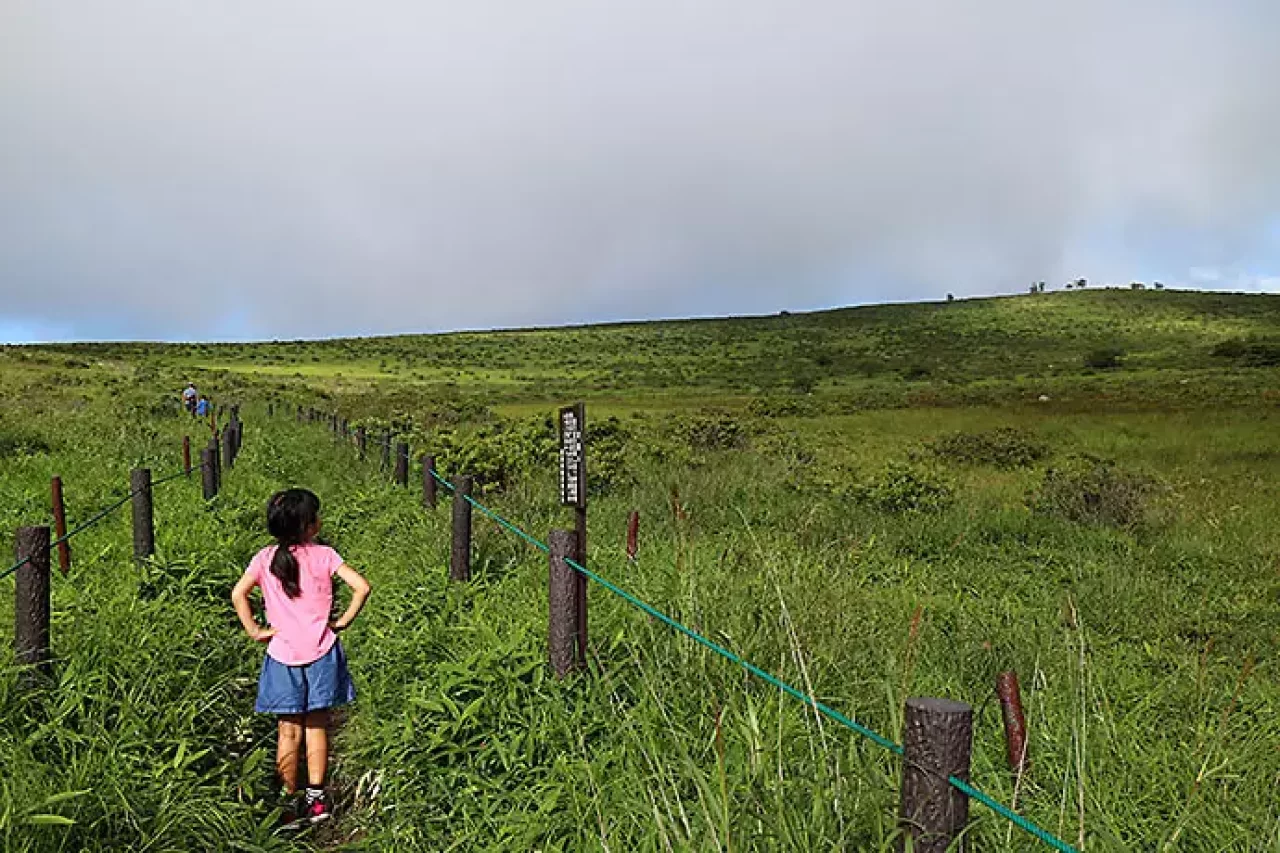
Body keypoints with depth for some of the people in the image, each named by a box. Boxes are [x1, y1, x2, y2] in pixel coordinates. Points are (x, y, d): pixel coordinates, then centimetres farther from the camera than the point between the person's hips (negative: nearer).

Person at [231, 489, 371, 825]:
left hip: (283, 654, 1)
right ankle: (316, 798, 13)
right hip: (320, 652, -1)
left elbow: (238, 594, -9)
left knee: (288, 731, 11)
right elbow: (362, 587, -15)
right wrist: (343, 622, -4)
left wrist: (255, 631, -1)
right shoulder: (324, 555, -8)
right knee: (317, 727, 11)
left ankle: (290, 800, 18)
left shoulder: (265, 558, -2)